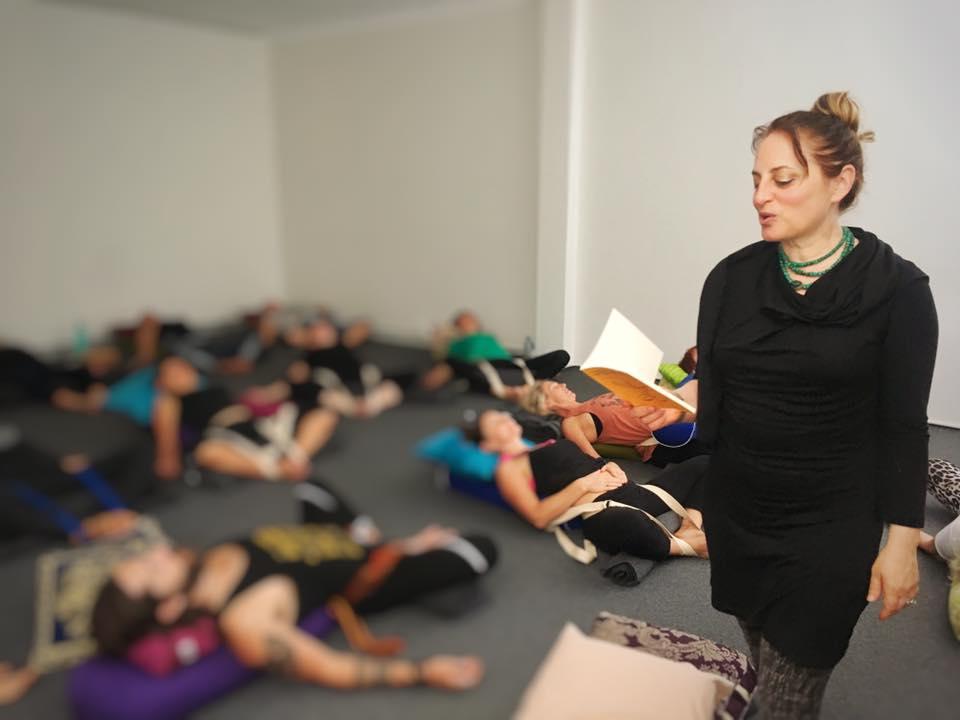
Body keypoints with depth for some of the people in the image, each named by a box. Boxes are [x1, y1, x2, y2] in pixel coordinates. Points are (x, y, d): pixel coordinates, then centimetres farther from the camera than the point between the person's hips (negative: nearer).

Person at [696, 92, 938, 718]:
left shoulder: (896, 288, -10)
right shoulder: (732, 278, -1)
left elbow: (903, 428, -7)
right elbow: (709, 406, 3)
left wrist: (902, 542, -6)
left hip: (830, 530, -3)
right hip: (735, 518, 4)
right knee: (764, 665, 21)